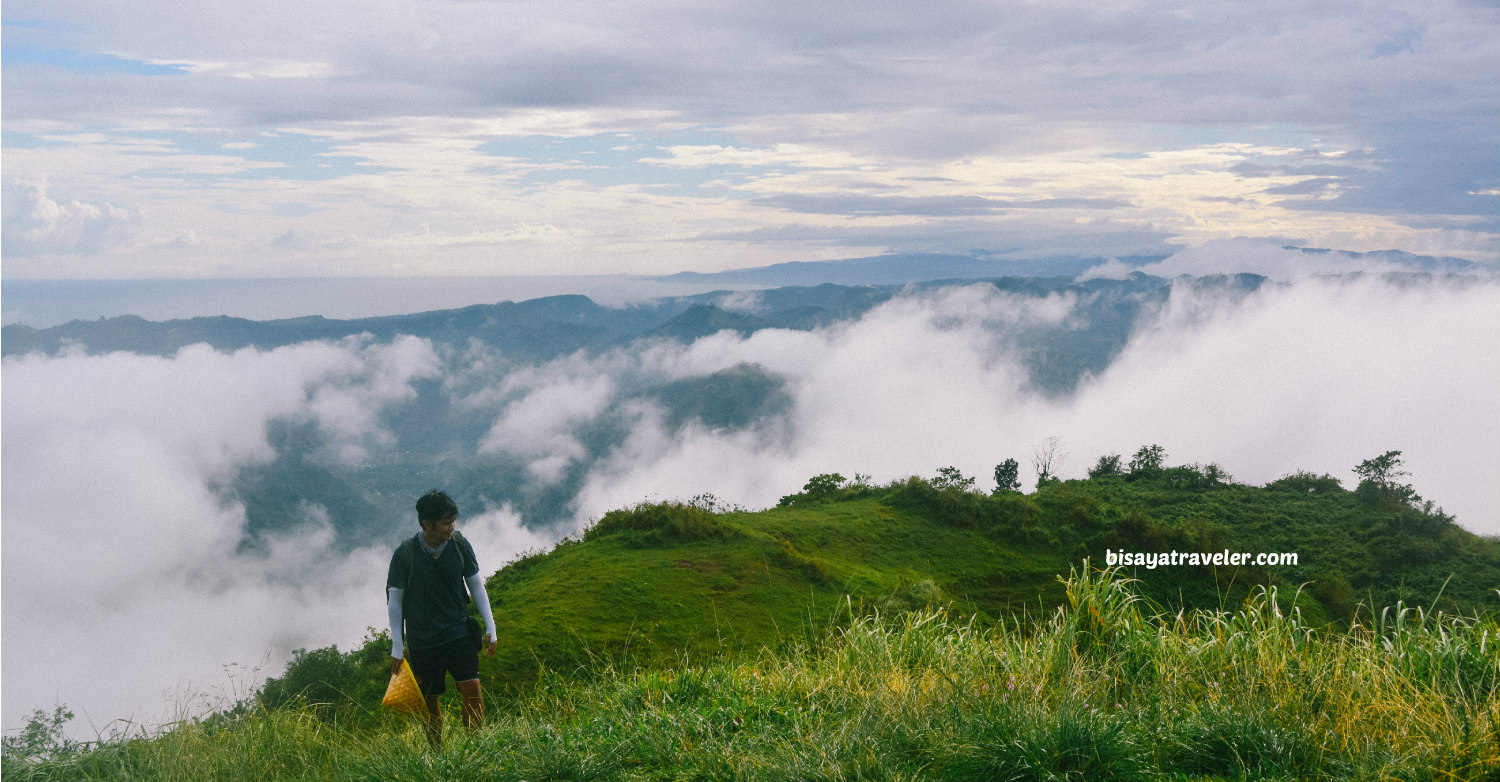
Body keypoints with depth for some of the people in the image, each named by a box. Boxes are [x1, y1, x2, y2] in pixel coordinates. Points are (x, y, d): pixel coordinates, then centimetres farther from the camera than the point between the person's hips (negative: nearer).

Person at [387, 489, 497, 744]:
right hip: (422, 641, -1)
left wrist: (490, 628, 4)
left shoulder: (460, 545, -6)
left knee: (472, 688, -11)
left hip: (459, 633, 1)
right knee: (429, 702, 6)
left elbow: (476, 586, 6)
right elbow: (394, 599, -3)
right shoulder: (404, 553, -12)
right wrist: (397, 647, -2)